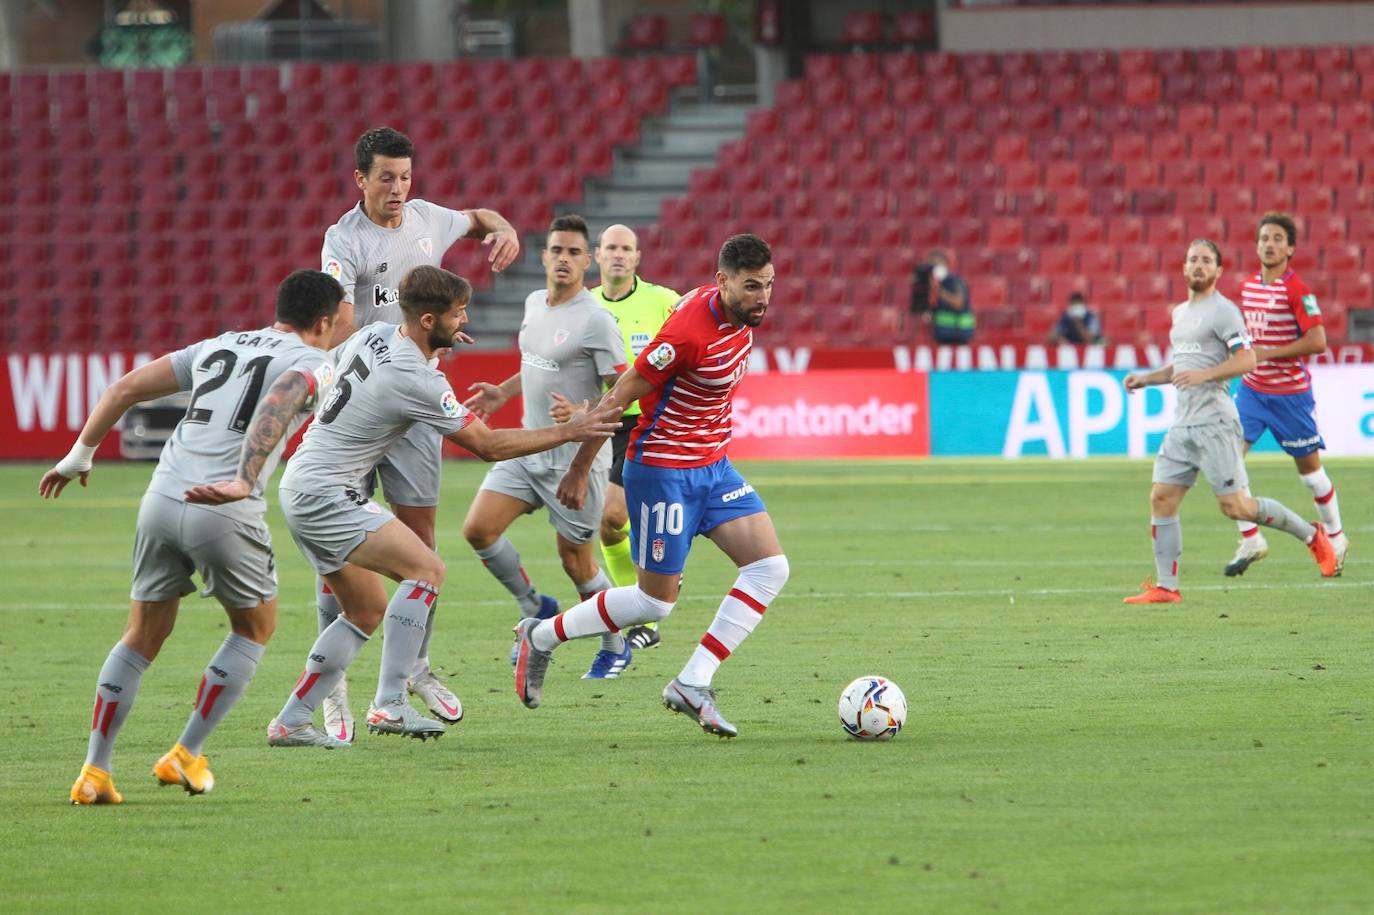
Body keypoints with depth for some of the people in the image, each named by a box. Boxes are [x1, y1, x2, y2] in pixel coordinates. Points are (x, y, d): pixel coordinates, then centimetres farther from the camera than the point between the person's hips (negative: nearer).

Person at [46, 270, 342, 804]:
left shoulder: (218, 347, 20)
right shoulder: (311, 362, 6)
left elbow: (126, 388, 17)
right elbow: (285, 393, -18)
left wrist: (80, 455, 20)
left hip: (162, 499, 5)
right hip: (224, 513, -5)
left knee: (142, 638, 16)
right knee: (255, 628, 18)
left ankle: (95, 770, 7)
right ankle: (187, 754, 13)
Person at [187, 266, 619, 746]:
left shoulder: (374, 334, 3)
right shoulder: (419, 382, -21)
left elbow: (331, 362, 27)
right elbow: (488, 445, -13)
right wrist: (568, 432, -5)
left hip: (303, 489, 10)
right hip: (325, 493, -10)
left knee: (368, 610, 13)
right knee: (426, 568, -18)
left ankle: (290, 722, 13)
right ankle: (389, 704, -21)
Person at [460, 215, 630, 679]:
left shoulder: (595, 321, -16)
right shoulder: (535, 303, 8)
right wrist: (502, 392, 20)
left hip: (575, 459, -7)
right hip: (528, 448, 7)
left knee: (576, 561, 2)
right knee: (478, 529, -5)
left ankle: (616, 646, 25)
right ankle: (534, 609, 17)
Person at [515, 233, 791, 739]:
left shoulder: (742, 315, -2)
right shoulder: (690, 332, -27)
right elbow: (618, 397, -18)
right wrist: (579, 470, -10)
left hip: (712, 466, 8)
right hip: (663, 471, -8)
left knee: (769, 568, -7)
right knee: (656, 601, 0)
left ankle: (693, 684, -4)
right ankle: (541, 637, 22)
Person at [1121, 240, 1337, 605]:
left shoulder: (1223, 311, -7)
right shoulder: (1180, 312, 20)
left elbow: (1247, 359, -16)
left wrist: (1203, 375, -25)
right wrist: (1146, 378, 18)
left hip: (1214, 421, -8)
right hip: (1183, 424, 8)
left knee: (1235, 506, -9)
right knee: (1161, 499, -1)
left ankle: (1311, 535, 9)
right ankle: (1166, 587, 3)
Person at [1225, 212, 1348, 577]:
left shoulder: (1297, 290, -14)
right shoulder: (1248, 287, 7)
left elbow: (1318, 341, -21)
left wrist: (1268, 353, -21)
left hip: (1290, 392, -6)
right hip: (1252, 389, 6)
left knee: (1309, 467, 6)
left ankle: (1336, 538, 26)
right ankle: (1250, 541, -2)